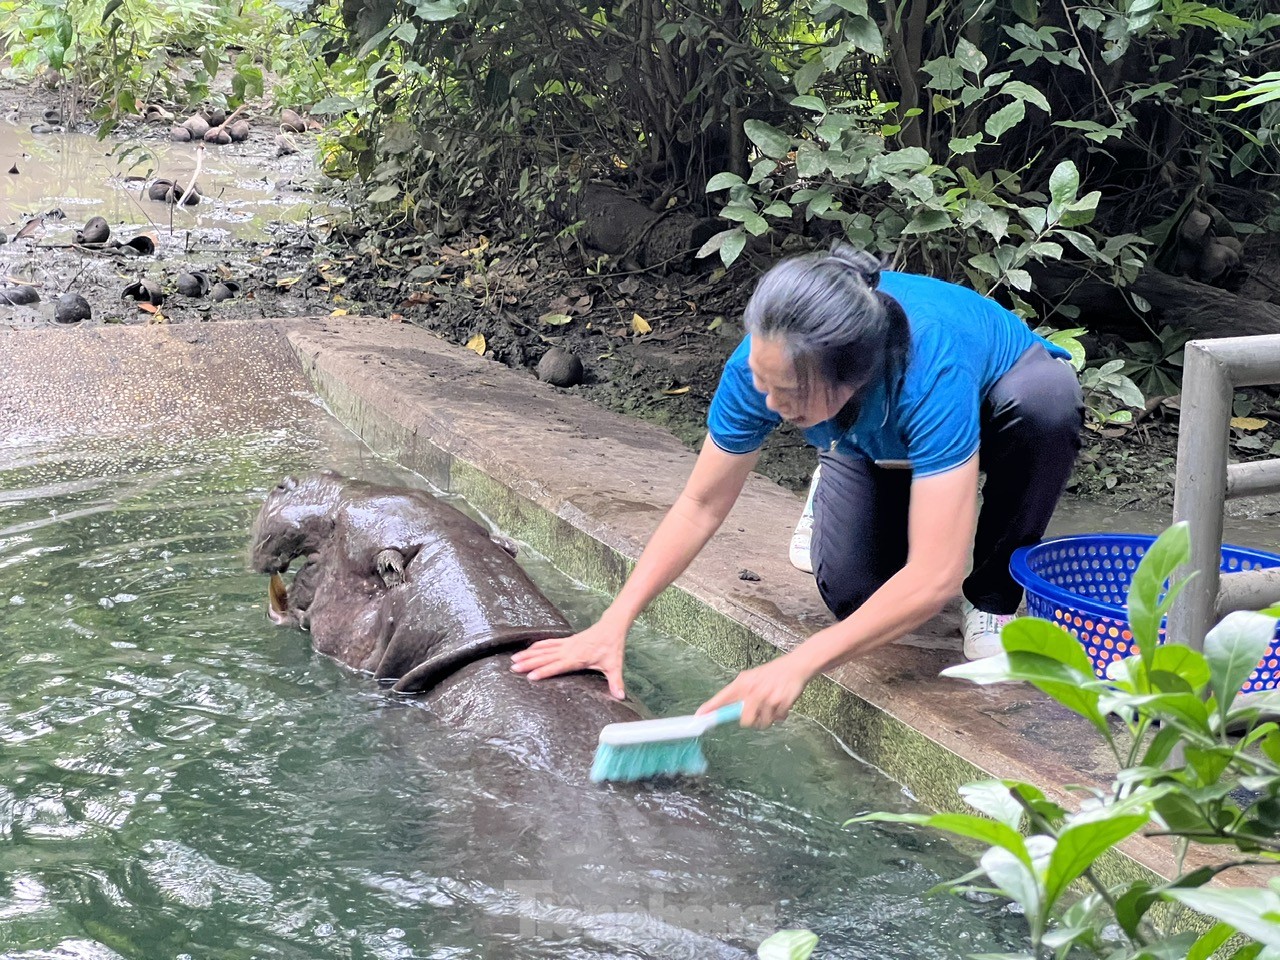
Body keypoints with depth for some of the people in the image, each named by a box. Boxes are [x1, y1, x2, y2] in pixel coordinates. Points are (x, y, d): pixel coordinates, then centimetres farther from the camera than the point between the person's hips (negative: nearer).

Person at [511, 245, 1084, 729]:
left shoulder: (930, 369, -47)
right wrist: (612, 624, -25)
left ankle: (993, 597, -13)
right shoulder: (766, 363, -34)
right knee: (850, 590, -23)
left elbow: (934, 580, -47)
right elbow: (702, 505, -19)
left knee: (1046, 396, -38)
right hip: (876, 446, 3)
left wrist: (796, 666, -48)